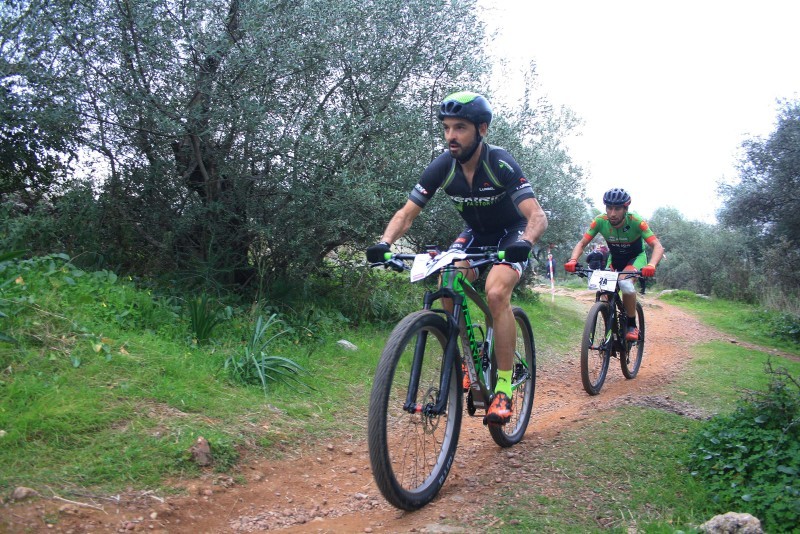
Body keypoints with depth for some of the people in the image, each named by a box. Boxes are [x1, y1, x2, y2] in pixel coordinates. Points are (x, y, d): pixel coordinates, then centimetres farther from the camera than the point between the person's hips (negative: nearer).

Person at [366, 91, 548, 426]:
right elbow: (406, 213, -15)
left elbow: (537, 216, -35)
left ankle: (504, 387, -18)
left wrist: (525, 243, -57)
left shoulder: (501, 165, -28)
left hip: (511, 234, -4)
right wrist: (384, 244, -35)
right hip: (475, 234, 5)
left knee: (496, 292, -29)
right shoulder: (442, 166, -17)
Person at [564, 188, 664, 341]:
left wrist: (651, 265, -56)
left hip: (636, 257, -3)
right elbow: (582, 243, -19)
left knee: (625, 283, -32)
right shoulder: (600, 221, -24)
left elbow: (658, 246, -36)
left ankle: (632, 326, -13)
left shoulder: (636, 222, -31)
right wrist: (573, 260, -40)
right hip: (614, 258, 3)